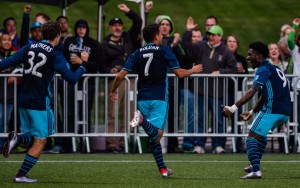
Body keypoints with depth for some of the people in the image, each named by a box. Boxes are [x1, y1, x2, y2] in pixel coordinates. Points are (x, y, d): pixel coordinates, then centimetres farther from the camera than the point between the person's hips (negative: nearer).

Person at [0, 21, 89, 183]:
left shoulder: (29, 48, 6)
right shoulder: (55, 55, -9)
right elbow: (72, 78, -9)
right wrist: (83, 63, 6)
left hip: (23, 99, 6)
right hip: (39, 101, -6)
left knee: (32, 136, 22)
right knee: (40, 142, 3)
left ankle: (16, 139, -10)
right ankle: (21, 175, -3)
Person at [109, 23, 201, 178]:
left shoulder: (137, 54, 8)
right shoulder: (164, 51, -2)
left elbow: (121, 75, 3)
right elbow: (180, 73, -5)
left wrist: (113, 91, 20)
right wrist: (193, 71, 15)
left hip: (143, 99, 4)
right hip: (159, 98, -4)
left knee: (155, 136, 14)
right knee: (157, 134, -15)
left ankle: (163, 169, 12)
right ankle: (142, 120, -45)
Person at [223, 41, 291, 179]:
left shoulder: (264, 69, -8)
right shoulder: (274, 68, 21)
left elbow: (252, 92, -21)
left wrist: (233, 108, -27)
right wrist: (252, 112, 30)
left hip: (272, 110, -10)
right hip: (285, 112, 10)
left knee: (252, 137, -11)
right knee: (261, 134, 31)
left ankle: (256, 170, -26)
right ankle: (255, 165, 37)